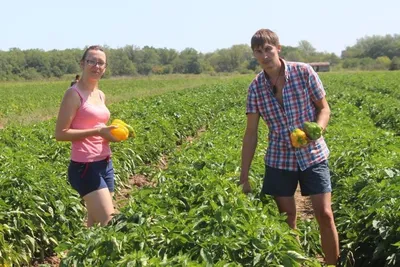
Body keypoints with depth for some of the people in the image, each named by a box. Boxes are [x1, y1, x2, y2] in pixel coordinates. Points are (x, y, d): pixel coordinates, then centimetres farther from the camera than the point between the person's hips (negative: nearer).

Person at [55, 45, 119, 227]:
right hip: (85, 167, -8)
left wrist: (112, 132, 4)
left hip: (105, 164, 8)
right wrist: (97, 131, -19)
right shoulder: (74, 94, -10)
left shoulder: (101, 95, 14)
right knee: (109, 222, -10)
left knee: (95, 223, 11)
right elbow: (60, 134, -15)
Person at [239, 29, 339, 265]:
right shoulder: (255, 88, -4)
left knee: (325, 214, -4)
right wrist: (244, 176, -2)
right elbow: (251, 133, -1)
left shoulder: (304, 72, -10)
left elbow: (324, 108, -1)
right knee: (286, 219, 5)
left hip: (313, 155, -1)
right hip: (279, 159, 2)